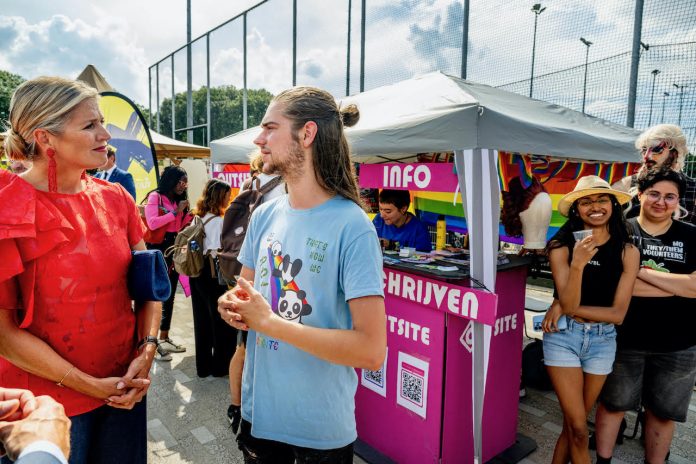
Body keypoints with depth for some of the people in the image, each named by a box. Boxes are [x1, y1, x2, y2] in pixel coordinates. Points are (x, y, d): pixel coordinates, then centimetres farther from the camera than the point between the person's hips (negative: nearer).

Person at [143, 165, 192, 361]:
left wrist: (187, 213, 2)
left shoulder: (178, 200, 14)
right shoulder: (155, 196, -6)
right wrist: (175, 212, -15)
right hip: (158, 249, -7)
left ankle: (164, 338, 23)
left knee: (170, 295, 12)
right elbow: (152, 223, -19)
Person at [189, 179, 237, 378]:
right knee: (222, 320, 7)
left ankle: (203, 365, 25)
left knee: (203, 320, 15)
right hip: (213, 275, -8)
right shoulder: (218, 221, -16)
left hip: (197, 273, 8)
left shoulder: (198, 218, 8)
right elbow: (217, 252, -20)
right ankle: (221, 366, 17)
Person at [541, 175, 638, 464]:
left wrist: (565, 308, -11)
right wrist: (577, 264, -29)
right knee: (578, 429, 1)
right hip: (563, 338, -2)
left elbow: (618, 313, -7)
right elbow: (568, 303, -15)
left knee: (573, 424, 16)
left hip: (602, 342, 2)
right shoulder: (561, 247, -9)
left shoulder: (628, 252, -4)